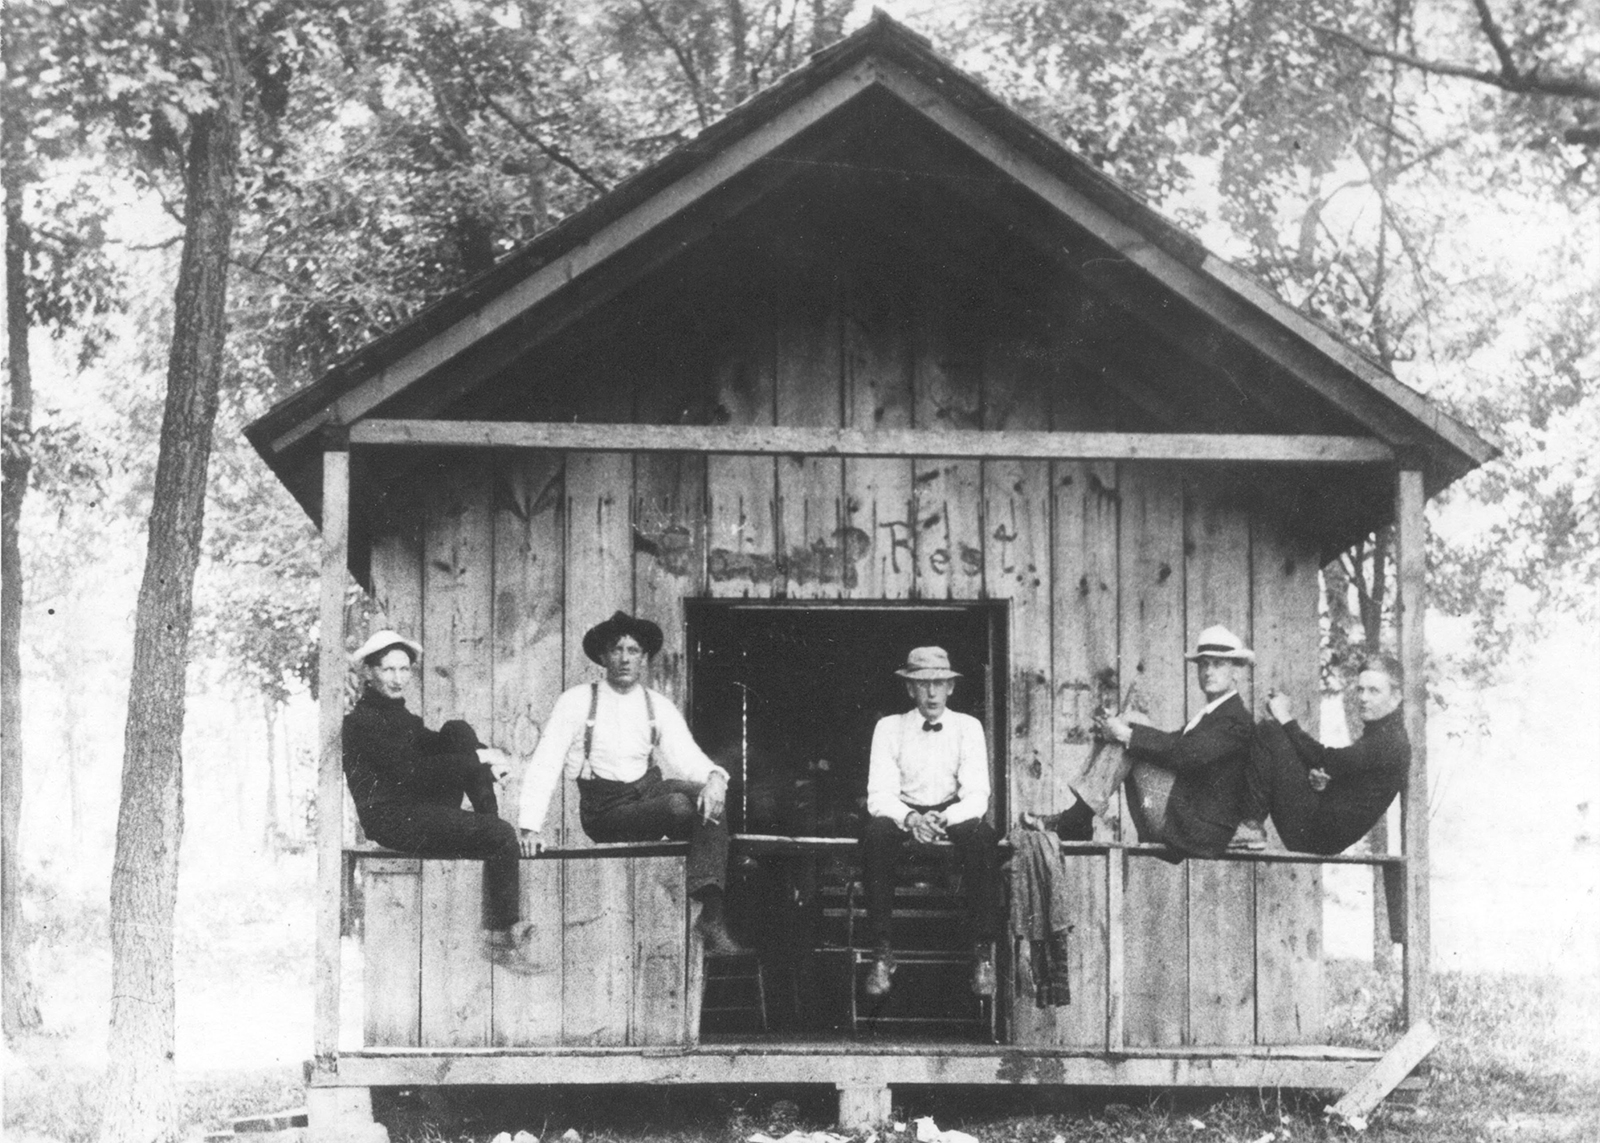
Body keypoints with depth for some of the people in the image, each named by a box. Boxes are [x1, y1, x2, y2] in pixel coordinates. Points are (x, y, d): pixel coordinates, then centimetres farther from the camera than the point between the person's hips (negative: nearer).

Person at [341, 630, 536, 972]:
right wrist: (479, 758, -18)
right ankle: (501, 939, -11)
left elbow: (435, 747, 13)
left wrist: (486, 755, -9)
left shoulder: (400, 717, 20)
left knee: (458, 731, -3)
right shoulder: (361, 721, -11)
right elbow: (411, 770, -20)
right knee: (501, 836, -21)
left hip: (422, 810, 9)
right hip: (392, 819, -9)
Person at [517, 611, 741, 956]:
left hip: (650, 792, 3)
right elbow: (544, 765, -6)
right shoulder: (577, 702, -2)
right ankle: (710, 918, -22)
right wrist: (531, 827, -18)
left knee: (709, 805, -29)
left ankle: (712, 913, -35)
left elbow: (686, 757, -4)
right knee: (679, 805, -30)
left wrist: (714, 778, -29)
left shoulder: (659, 707, 7)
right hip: (605, 811, -3)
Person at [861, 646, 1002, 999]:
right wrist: (910, 818, -30)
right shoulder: (889, 728, -1)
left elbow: (977, 797, -8)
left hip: (953, 815, 0)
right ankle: (881, 952, -31)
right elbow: (879, 796, -8)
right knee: (876, 834, -35)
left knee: (982, 836, -34)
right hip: (904, 815, 0)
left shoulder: (968, 727, 0)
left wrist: (945, 818, -29)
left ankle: (983, 953, -30)